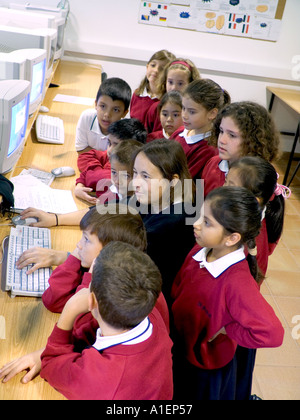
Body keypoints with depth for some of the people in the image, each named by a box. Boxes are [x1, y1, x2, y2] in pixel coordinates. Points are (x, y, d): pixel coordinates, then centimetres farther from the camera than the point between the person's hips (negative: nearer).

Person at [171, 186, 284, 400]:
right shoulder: (198, 255, -12)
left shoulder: (237, 282, -34)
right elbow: (176, 293, 5)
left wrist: (225, 329, -27)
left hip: (208, 369, -6)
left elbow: (272, 333, -39)